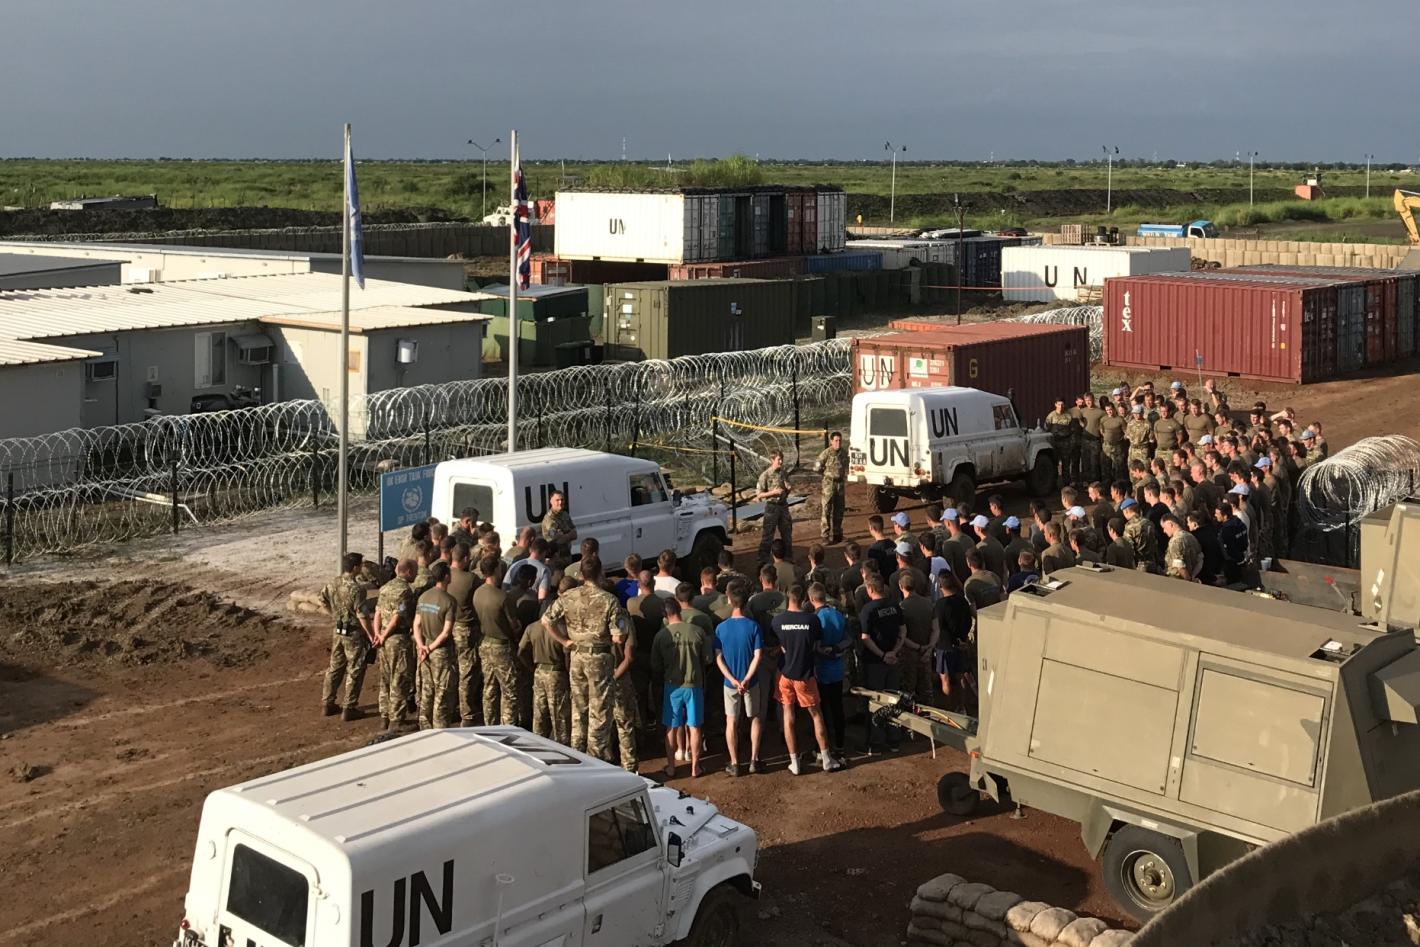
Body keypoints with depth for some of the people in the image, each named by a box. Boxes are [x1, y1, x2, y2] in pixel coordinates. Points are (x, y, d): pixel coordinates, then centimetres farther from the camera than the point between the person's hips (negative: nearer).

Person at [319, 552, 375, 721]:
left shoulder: (333, 584, 0)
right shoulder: (355, 588, -23)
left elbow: (323, 598, 18)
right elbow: (362, 615, -22)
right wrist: (371, 635, -14)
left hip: (338, 632, 7)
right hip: (354, 633, -7)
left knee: (335, 668, 17)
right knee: (355, 672, 3)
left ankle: (327, 704, 23)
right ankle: (349, 709, 6)